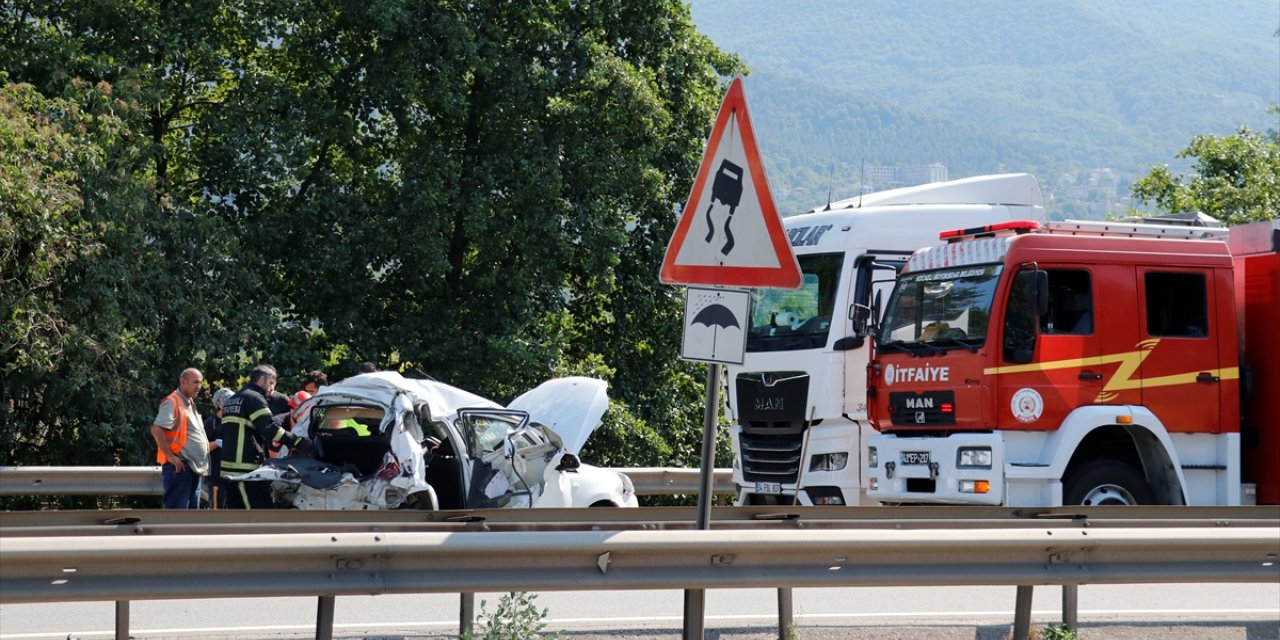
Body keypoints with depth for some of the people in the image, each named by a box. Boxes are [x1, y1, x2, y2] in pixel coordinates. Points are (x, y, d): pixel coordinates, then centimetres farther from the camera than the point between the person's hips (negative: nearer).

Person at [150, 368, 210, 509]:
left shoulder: (190, 405, 20)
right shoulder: (172, 402, -9)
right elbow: (156, 430, -21)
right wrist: (171, 457, -21)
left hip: (193, 469, 10)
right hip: (179, 468, -10)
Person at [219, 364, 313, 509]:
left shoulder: (232, 400, 22)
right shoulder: (255, 398, -8)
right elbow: (270, 429, -20)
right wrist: (299, 442, -21)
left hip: (229, 468, 9)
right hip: (247, 470, -9)